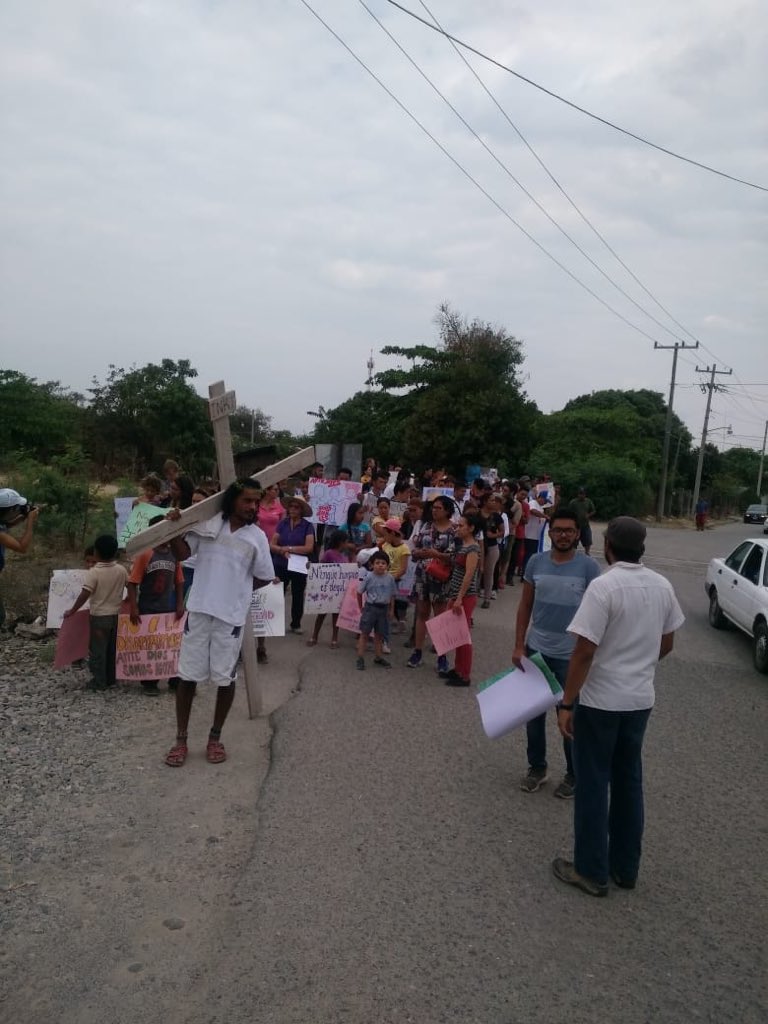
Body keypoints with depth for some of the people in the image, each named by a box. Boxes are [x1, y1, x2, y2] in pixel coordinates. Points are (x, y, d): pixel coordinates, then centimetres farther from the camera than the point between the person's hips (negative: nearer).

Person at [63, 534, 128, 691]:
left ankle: (99, 681, 8)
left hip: (99, 616, -5)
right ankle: (111, 678, 24)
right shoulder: (122, 570, -3)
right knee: (112, 649, 16)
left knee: (97, 649, 5)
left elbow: (84, 594, -20)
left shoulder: (94, 572, -16)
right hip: (116, 615, 5)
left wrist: (72, 611, -12)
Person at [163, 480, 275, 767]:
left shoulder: (257, 537, -1)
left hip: (231, 616, 0)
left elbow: (264, 578, 7)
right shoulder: (208, 524, 0)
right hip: (199, 610, 1)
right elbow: (182, 553, 2)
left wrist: (237, 590, 10)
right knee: (188, 675, 5)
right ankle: (181, 739, 18)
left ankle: (215, 737, 25)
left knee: (225, 678, 7)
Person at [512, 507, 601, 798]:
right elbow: (525, 606, 4)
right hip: (536, 650, 3)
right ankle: (537, 767, 32)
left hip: (571, 655, -3)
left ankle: (574, 774, 28)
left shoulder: (589, 567, -9)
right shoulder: (536, 562, -1)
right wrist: (519, 645, 0)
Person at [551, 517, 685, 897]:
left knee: (592, 786, 7)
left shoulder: (604, 586, -20)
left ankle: (591, 871, 18)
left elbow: (584, 651, -21)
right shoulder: (662, 586, 1)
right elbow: (666, 644, 11)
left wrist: (566, 703, -14)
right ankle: (625, 868, 29)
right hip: (641, 700, 6)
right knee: (629, 783, 17)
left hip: (600, 701, -6)